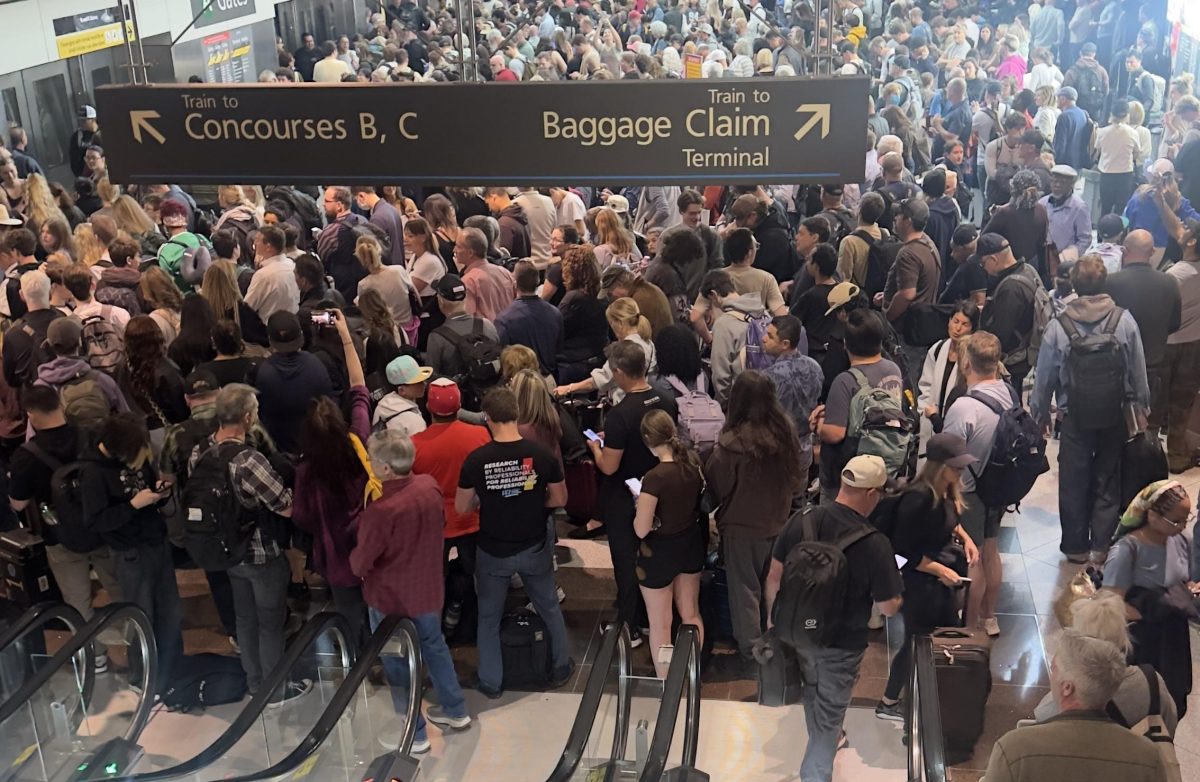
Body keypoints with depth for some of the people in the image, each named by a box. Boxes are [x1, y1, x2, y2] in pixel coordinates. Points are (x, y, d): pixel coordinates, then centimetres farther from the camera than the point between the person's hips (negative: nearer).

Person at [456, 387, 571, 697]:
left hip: (493, 551, -1)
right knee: (549, 607, 24)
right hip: (535, 547, 1)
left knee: (489, 616, 19)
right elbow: (559, 499, -4)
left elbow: (462, 507, -8)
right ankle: (560, 667, 38)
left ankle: (491, 682, 28)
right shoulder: (542, 455, -16)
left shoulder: (477, 459, -19)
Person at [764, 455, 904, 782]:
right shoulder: (874, 544, -27)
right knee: (828, 712, 16)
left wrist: (771, 618, 12)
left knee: (813, 691, 32)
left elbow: (773, 577, -4)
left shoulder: (801, 521, -14)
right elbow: (889, 608, -16)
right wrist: (896, 591, 7)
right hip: (841, 645, -5)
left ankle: (826, 739, 58)